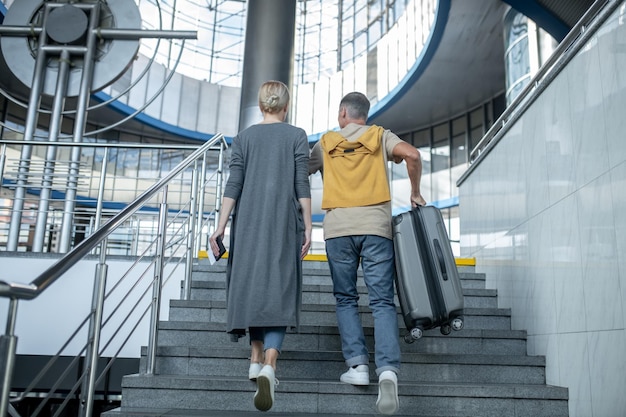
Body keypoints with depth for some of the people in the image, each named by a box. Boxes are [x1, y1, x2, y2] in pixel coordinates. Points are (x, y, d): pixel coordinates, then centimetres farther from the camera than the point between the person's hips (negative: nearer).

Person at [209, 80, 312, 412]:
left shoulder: (244, 137, 9)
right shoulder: (296, 136, 4)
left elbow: (234, 184, 1)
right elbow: (302, 185, -2)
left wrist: (221, 225, 1)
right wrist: (308, 227, -1)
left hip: (248, 223, 2)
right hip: (283, 223, -2)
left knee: (251, 284, 13)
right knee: (279, 289, -4)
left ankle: (256, 359, 16)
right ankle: (269, 364, -21)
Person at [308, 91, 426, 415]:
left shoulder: (326, 142, 16)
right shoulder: (380, 136, 14)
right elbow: (412, 155, -3)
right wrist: (415, 193, 9)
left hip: (338, 226, 1)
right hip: (376, 224, 0)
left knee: (345, 298, 12)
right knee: (382, 301, -1)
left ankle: (357, 365, 3)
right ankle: (388, 370, -16)